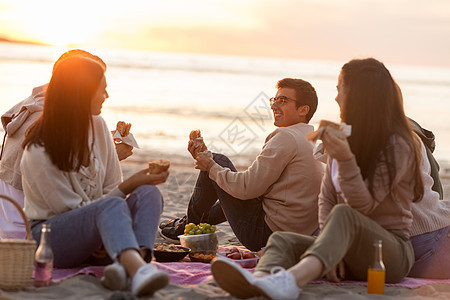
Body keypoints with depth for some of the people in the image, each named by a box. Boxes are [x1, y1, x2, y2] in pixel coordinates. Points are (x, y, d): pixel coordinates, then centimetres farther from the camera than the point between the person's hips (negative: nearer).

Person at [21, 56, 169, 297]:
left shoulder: (97, 125, 3)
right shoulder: (39, 152, -17)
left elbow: (112, 187, 7)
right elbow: (76, 210, -15)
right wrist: (129, 185, -18)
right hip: (47, 237, -7)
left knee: (148, 193, -20)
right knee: (113, 205, -36)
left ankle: (128, 264, -48)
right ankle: (138, 270, -66)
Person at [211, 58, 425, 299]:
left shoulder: (397, 146, -8)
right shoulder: (344, 138, 16)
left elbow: (363, 207, -15)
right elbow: (326, 198, 10)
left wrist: (346, 160, -30)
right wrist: (333, 249, -7)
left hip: (393, 251, -6)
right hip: (350, 253, 6)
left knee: (343, 215, -36)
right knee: (282, 240, -20)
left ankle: (292, 279, -63)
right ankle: (258, 281, -56)